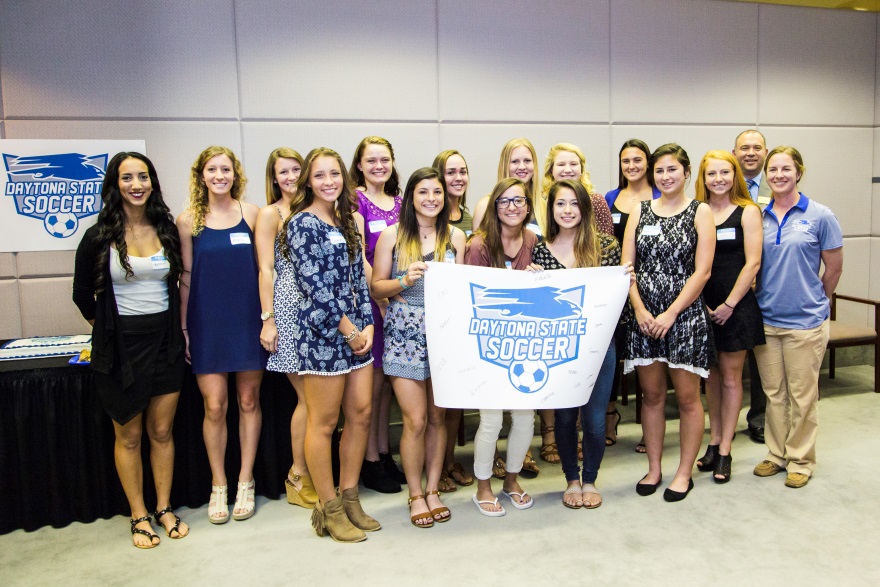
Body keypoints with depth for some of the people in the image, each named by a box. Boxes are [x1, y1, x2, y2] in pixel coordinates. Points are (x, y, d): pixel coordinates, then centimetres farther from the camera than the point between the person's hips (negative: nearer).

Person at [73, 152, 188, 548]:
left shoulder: (167, 230, 2)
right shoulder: (99, 237, -6)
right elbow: (82, 293, 6)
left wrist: (177, 327, 10)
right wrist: (105, 327, 9)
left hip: (164, 341, 2)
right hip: (121, 347, -2)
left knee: (162, 431, 11)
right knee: (129, 436, 9)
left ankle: (164, 509, 26)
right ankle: (138, 517, 23)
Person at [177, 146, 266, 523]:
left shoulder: (251, 213, 2)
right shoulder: (188, 220, 1)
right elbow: (186, 277, 3)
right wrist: (183, 327, 2)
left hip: (247, 319, 1)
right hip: (208, 322, -1)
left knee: (248, 401, 9)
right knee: (214, 406, 2)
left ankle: (245, 482, 24)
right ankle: (218, 486, 20)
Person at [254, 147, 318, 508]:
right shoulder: (270, 214, 2)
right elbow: (266, 270, -4)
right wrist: (267, 319, -10)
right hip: (289, 307, -5)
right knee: (308, 396, -4)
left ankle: (315, 472, 18)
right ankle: (298, 477, 13)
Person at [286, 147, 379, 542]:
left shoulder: (345, 222, 14)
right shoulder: (302, 224, -8)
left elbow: (358, 278, 13)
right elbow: (315, 287, -15)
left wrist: (367, 326, 1)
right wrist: (349, 331, -13)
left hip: (357, 331, 8)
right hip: (322, 332, -7)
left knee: (361, 414, 9)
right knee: (324, 422, 3)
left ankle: (349, 498, 25)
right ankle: (329, 509, 17)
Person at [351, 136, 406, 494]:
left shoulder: (398, 202, 14)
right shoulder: (355, 200, -6)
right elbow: (357, 256, -15)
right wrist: (381, 297, -20)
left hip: (396, 299, 6)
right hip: (367, 298, -6)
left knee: (388, 378, 12)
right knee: (372, 380, 0)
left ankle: (384, 454, 24)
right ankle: (370, 462, 12)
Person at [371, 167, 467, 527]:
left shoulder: (455, 236, 8)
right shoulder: (392, 236, 2)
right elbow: (376, 287, 2)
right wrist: (405, 281, -15)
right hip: (405, 333, -2)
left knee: (438, 417, 8)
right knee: (416, 420, -2)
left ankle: (433, 489, 25)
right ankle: (416, 494, 17)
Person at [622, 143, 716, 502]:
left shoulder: (700, 212, 1)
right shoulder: (640, 211, 9)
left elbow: (702, 272, -6)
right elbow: (626, 265, 4)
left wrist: (671, 313, -12)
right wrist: (640, 309, -8)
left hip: (685, 315, -2)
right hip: (644, 315, 3)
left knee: (687, 396, 4)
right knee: (651, 394, 9)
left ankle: (684, 473, 19)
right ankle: (653, 469, 22)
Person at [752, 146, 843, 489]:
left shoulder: (819, 216, -4)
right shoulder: (758, 217, 4)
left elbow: (834, 268, 3)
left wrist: (814, 302, 10)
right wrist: (760, 299, 8)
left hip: (805, 321, -3)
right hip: (765, 319, 3)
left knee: (802, 395, 6)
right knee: (773, 393, 13)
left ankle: (800, 460, 21)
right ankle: (777, 454, 27)